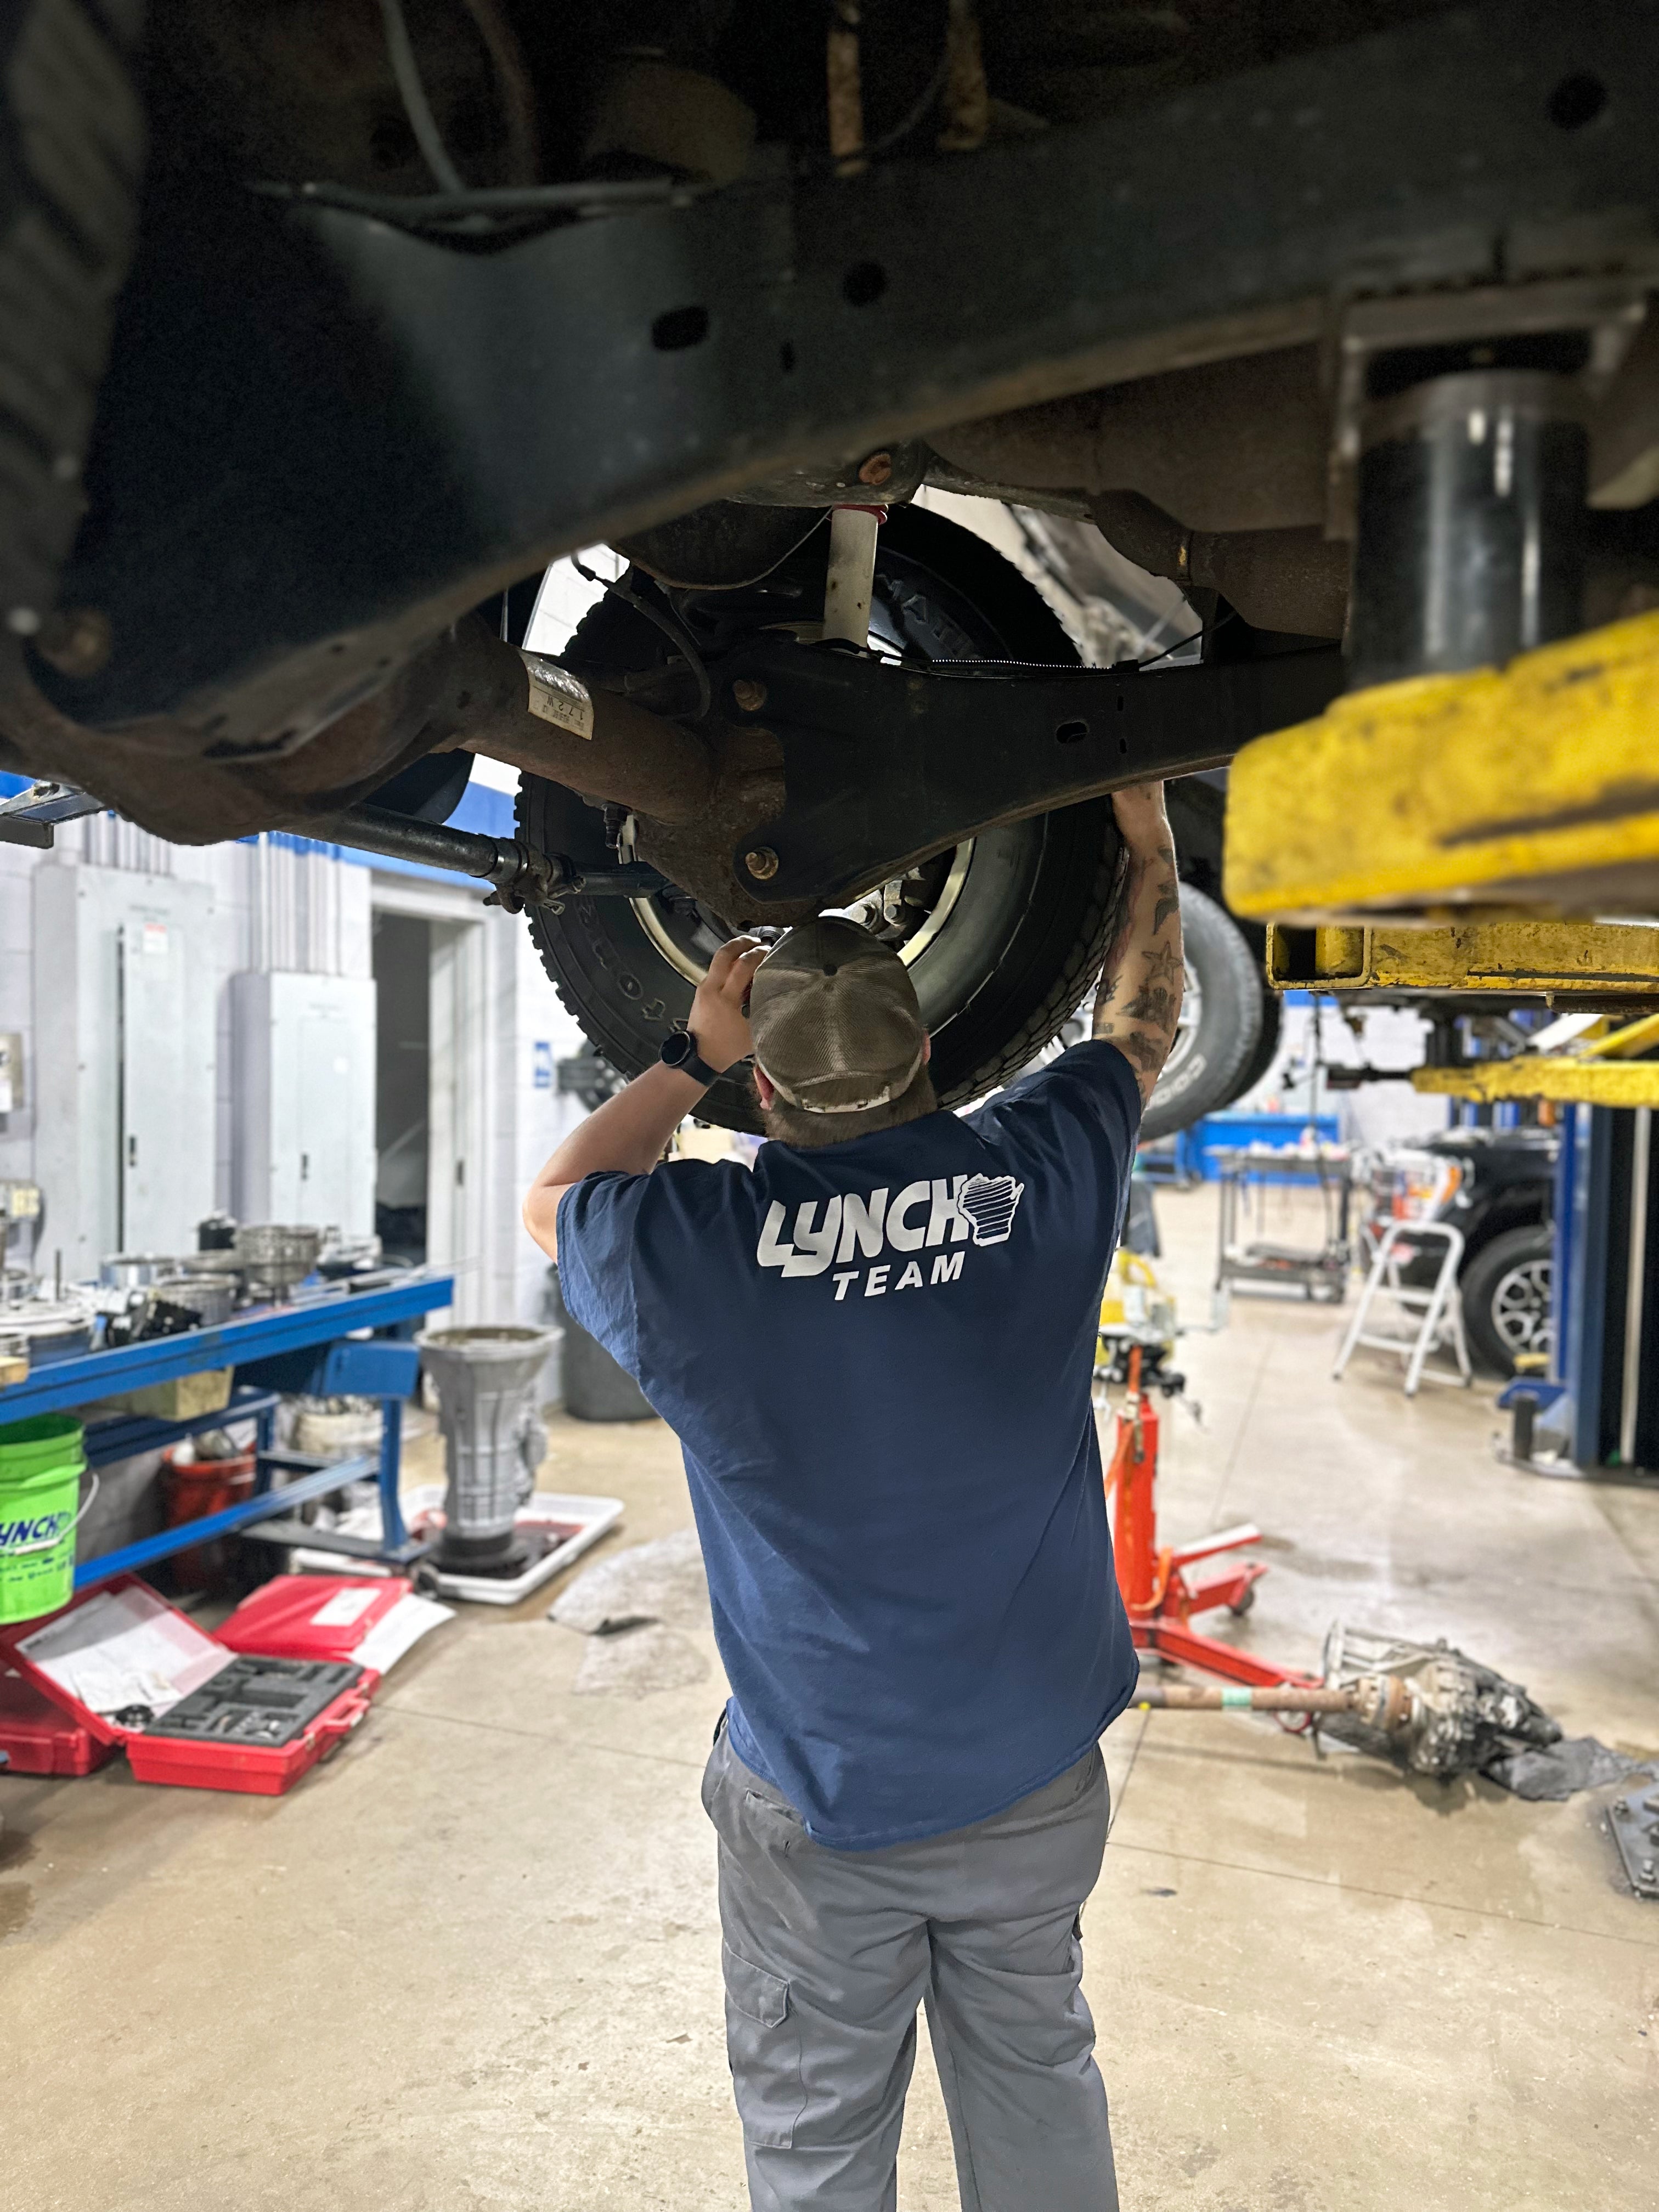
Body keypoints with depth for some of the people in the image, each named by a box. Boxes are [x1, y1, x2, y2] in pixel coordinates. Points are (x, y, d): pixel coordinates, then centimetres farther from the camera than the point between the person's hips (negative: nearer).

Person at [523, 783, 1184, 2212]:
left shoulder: (696, 1245, -21)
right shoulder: (1040, 1175, -14)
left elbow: (552, 1205, 4)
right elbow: (1143, 1021, 7)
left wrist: (690, 1060, 3)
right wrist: (1145, 832, 21)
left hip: (822, 1798, -2)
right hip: (1038, 1773, 3)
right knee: (1036, 2072, 26)